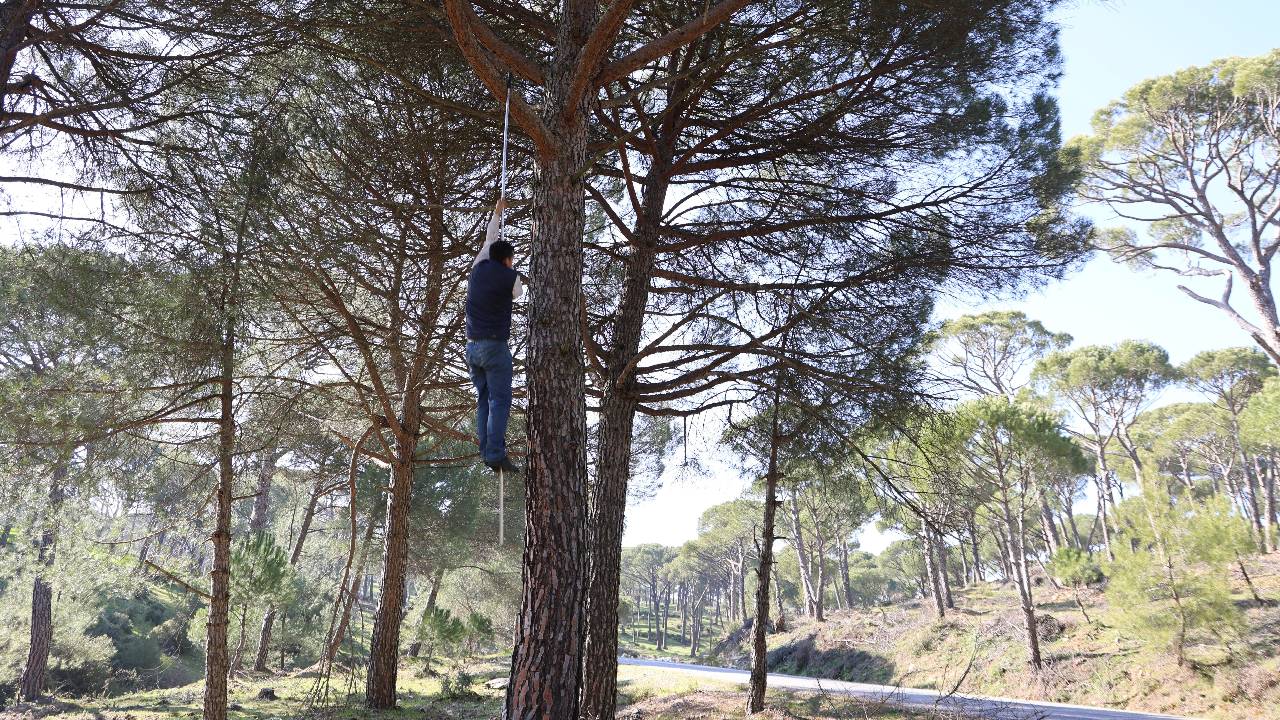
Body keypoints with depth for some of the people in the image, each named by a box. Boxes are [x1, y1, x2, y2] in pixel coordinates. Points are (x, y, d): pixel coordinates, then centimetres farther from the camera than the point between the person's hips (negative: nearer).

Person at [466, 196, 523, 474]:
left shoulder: (478, 268, 9)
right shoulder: (511, 277, -5)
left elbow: (488, 240, 26)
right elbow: (518, 293, 18)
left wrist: (497, 213, 38)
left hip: (472, 346, 6)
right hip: (495, 346, -6)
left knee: (483, 399, 8)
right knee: (500, 401, -7)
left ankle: (486, 454, 3)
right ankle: (496, 455, -16)